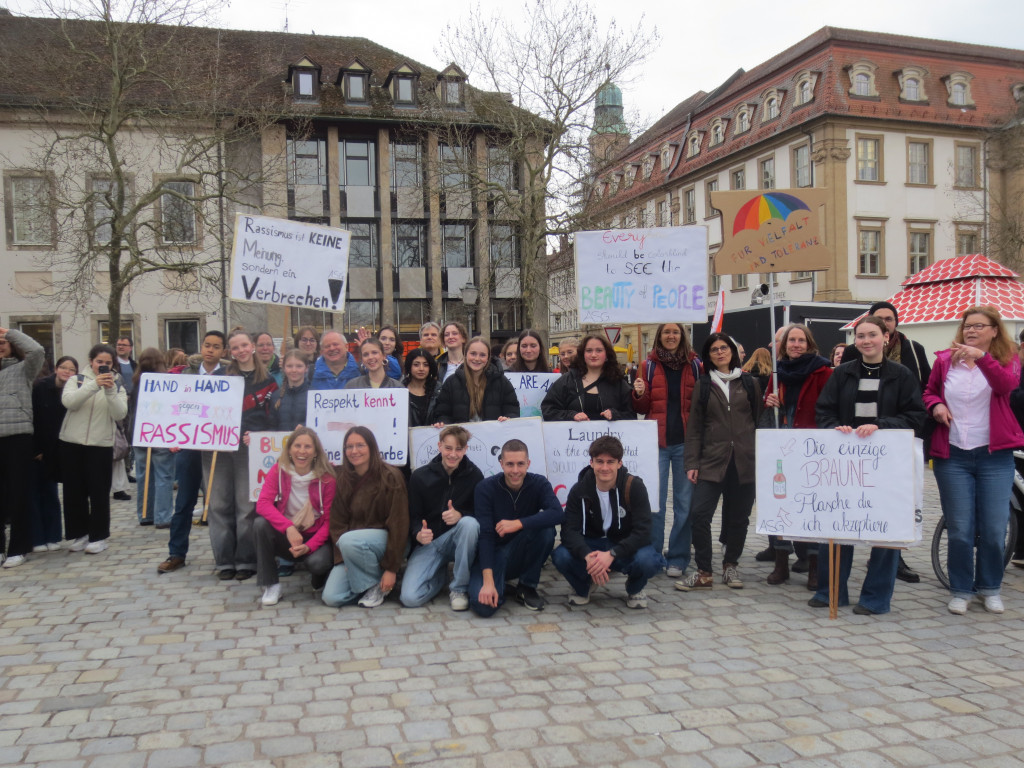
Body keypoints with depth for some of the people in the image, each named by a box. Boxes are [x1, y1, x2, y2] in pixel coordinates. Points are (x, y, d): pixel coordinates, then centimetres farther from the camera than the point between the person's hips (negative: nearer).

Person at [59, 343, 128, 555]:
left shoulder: (117, 385, 5)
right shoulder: (76, 380, 4)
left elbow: (120, 414, -10)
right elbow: (68, 401, -16)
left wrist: (110, 391, -22)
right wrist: (94, 385, -27)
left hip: (101, 445, -1)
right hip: (72, 443, 1)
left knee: (99, 492, -1)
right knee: (74, 491, 7)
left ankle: (98, 536, 8)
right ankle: (78, 534, 19)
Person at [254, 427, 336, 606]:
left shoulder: (326, 479, -11)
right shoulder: (278, 471, -6)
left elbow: (328, 520, -10)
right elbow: (263, 504, -18)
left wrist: (309, 546, -25)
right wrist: (289, 527, -32)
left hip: (314, 538, -2)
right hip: (285, 537, 2)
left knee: (317, 562, -33)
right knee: (260, 524, -27)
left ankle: (320, 581, 8)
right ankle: (271, 586, -14)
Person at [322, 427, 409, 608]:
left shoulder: (390, 477, -13)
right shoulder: (343, 479, 2)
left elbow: (398, 524, -14)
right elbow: (337, 522, 1)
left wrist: (391, 569, -16)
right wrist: (344, 558, -13)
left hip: (384, 541, -5)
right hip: (354, 551, 5)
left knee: (349, 540, -35)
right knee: (331, 598, -14)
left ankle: (377, 585, -9)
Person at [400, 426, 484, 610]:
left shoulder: (474, 475, -5)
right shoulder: (420, 477, -3)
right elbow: (414, 517, 1)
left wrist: (460, 514, -26)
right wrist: (418, 534, -23)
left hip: (458, 539, -1)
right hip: (428, 542, 1)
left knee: (469, 523, -36)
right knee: (410, 598, -19)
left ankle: (459, 588, -17)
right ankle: (441, 573, 17)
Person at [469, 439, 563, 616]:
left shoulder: (539, 483, -8)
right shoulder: (485, 488, -13)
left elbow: (558, 514, -27)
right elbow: (485, 535, -20)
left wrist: (518, 523, -35)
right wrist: (488, 581, -30)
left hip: (523, 555, 2)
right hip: (492, 554, -1)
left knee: (546, 529, -28)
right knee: (483, 604, -28)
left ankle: (527, 587, -7)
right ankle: (499, 585, 11)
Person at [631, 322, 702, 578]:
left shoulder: (695, 365, 6)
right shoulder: (649, 365, 6)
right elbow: (642, 408, 5)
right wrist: (639, 395, -15)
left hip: (685, 442, 0)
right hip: (657, 442, 0)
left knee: (684, 502, 5)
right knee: (654, 502, 2)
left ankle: (678, 558, 15)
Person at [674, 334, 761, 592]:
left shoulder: (750, 383, 10)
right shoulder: (703, 385, 9)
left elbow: (760, 422, 11)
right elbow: (695, 428, 6)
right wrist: (692, 463, -1)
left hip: (744, 461, 1)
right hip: (712, 461, -1)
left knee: (738, 517, 6)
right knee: (699, 513, -11)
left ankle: (731, 566, 24)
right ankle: (704, 573, -1)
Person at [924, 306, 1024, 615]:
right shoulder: (945, 360, 7)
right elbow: (929, 391, 20)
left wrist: (981, 356, -34)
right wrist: (935, 404, -3)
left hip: (995, 455, 0)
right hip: (952, 455, 1)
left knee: (994, 529, 3)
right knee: (959, 529, 2)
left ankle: (990, 587, 23)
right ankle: (961, 590, 16)